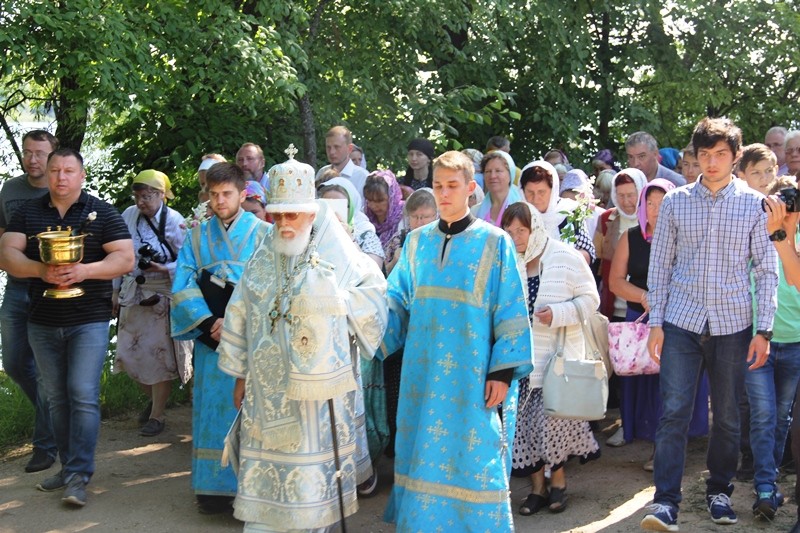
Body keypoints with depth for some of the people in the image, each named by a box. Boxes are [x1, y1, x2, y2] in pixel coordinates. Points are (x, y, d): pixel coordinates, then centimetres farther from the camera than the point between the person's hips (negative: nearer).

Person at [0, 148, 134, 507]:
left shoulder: (102, 212, -1)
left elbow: (125, 259, -8)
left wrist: (85, 270, -24)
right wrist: (40, 270, -23)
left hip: (89, 321, -4)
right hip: (42, 323, 4)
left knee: (83, 395, -10)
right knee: (56, 397, 11)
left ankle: (78, 476, -7)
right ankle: (68, 467, 21)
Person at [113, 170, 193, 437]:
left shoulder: (174, 221, -11)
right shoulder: (129, 215, 1)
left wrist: (164, 269, -24)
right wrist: (116, 289, 12)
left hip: (161, 296, -5)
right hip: (132, 293, 5)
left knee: (159, 354, 0)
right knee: (128, 353, 8)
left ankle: (157, 415, 12)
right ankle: (153, 397, 33)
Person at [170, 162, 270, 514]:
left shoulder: (263, 233, 1)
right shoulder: (198, 236, 9)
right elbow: (182, 286, 2)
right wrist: (210, 322, -12)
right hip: (211, 338, 2)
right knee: (213, 411, 4)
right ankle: (215, 486, 11)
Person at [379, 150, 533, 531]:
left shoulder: (494, 243, -2)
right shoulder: (417, 242, 9)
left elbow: (510, 311, -4)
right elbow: (396, 302, 8)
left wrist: (503, 371, -10)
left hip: (472, 376, -4)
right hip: (424, 374, 4)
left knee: (471, 459, 0)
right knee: (424, 454, 9)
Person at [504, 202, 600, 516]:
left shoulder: (565, 257, -5)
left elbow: (590, 299, -3)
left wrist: (558, 313, -16)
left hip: (558, 354, -3)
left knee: (553, 418, -4)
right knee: (524, 421, 4)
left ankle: (558, 481, 17)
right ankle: (538, 487, 17)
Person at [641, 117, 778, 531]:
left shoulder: (754, 204, 2)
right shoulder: (675, 202, 3)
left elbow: (766, 269, 3)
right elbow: (660, 265, 5)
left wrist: (763, 330, -2)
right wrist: (656, 323, 0)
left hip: (732, 324, 1)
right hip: (681, 322, 0)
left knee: (727, 416, 10)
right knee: (674, 412, -7)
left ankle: (720, 492, 27)